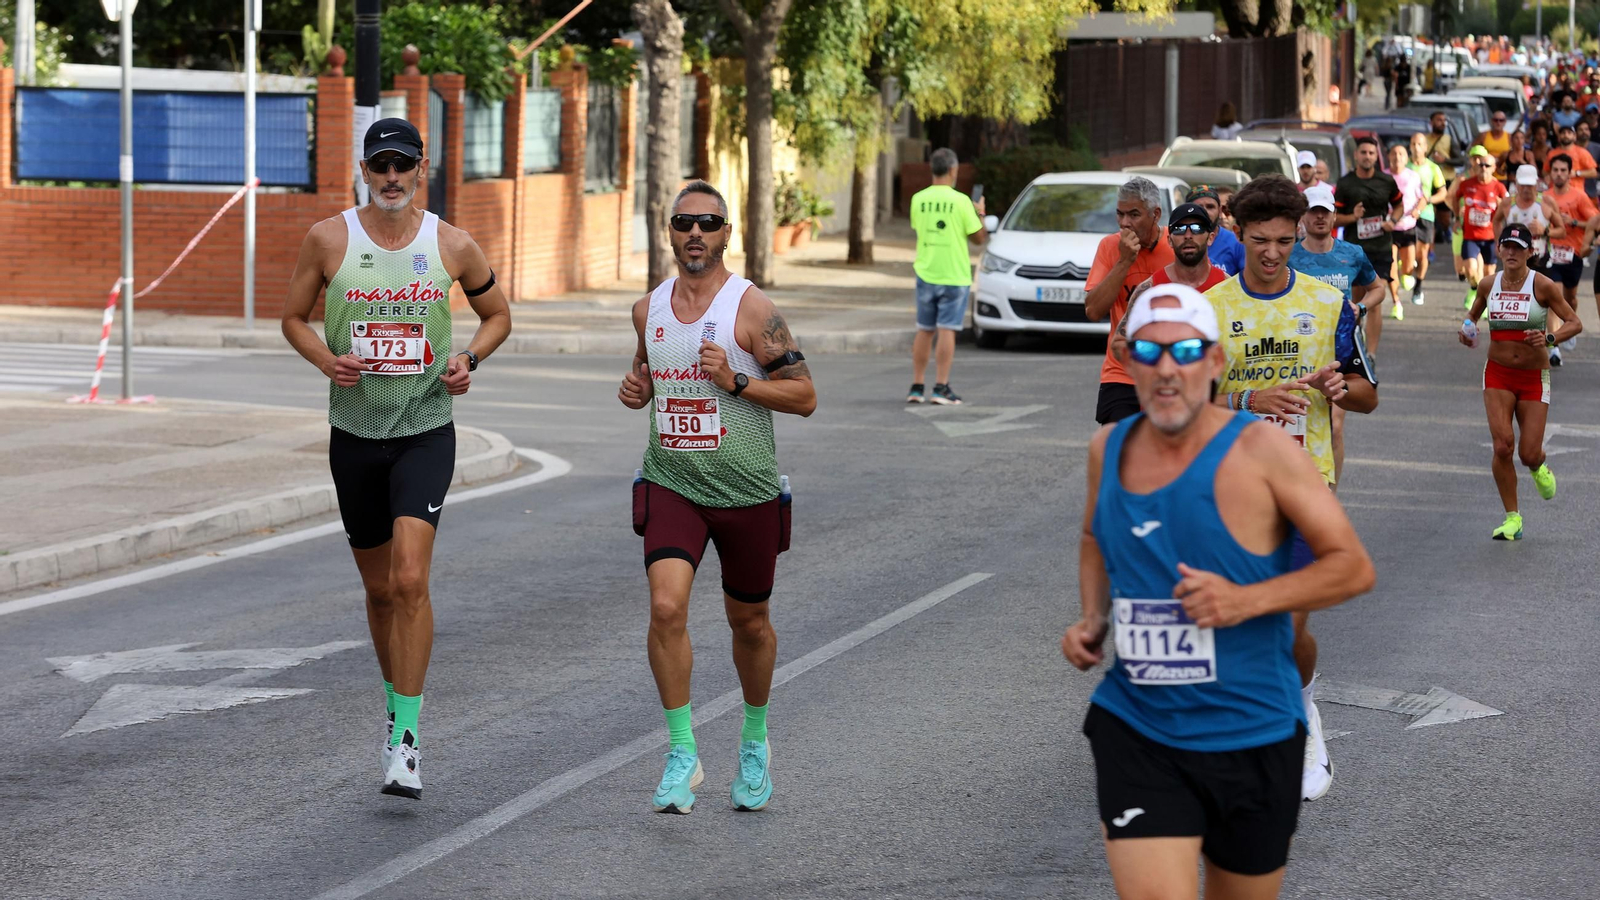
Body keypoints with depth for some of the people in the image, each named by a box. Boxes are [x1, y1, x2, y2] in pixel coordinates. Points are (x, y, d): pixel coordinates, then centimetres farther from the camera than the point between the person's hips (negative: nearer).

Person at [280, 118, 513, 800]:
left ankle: (405, 738, -13)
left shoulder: (453, 246, -2)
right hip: (354, 435, 2)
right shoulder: (329, 239, -2)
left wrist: (469, 358, -6)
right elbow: (294, 316, 9)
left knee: (410, 580, -18)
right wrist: (325, 359, -11)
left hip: (425, 434, -2)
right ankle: (396, 701, 36)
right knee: (379, 589, 12)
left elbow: (498, 314, 14)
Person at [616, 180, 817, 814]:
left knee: (749, 621, 12)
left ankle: (755, 738, 37)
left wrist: (737, 382, -21)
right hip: (671, 483, 2)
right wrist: (637, 390, 2)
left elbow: (805, 397, -9)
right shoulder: (649, 308, 5)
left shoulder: (751, 308, -9)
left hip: (746, 490, -2)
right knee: (666, 607, -18)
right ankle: (682, 753, -8)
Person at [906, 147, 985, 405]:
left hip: (925, 275, 4)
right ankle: (941, 387, -7)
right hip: (954, 276, -4)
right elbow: (979, 237, -5)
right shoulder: (960, 201, -11)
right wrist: (980, 214, 12)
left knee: (924, 331, 11)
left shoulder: (918, 199, 0)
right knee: (947, 330, -3)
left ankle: (916, 387, 12)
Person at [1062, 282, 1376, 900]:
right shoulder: (1107, 449, 3)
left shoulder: (1258, 449, -11)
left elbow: (1354, 567, -8)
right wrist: (1092, 619, 6)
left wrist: (1248, 600, -21)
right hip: (1136, 733, 2)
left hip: (1252, 736, -2)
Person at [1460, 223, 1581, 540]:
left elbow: (1575, 323, -7)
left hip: (1534, 377, -2)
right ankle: (1512, 518, 0)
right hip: (1498, 374, 2)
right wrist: (1468, 332, -4)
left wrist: (1549, 338, -25)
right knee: (1502, 446, -14)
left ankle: (1539, 467, 38)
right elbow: (1472, 315, 19)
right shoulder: (1489, 285, 0)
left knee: (1529, 454, -3)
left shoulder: (1542, 286, -9)